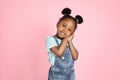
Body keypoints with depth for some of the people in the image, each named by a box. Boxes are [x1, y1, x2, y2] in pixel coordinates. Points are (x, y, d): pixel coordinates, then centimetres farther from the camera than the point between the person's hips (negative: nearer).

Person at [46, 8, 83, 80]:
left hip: (70, 74, 5)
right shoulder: (50, 39, -12)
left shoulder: (68, 41, 4)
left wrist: (69, 41, -12)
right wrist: (65, 39, -16)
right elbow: (59, 53, -28)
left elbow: (75, 57, -7)